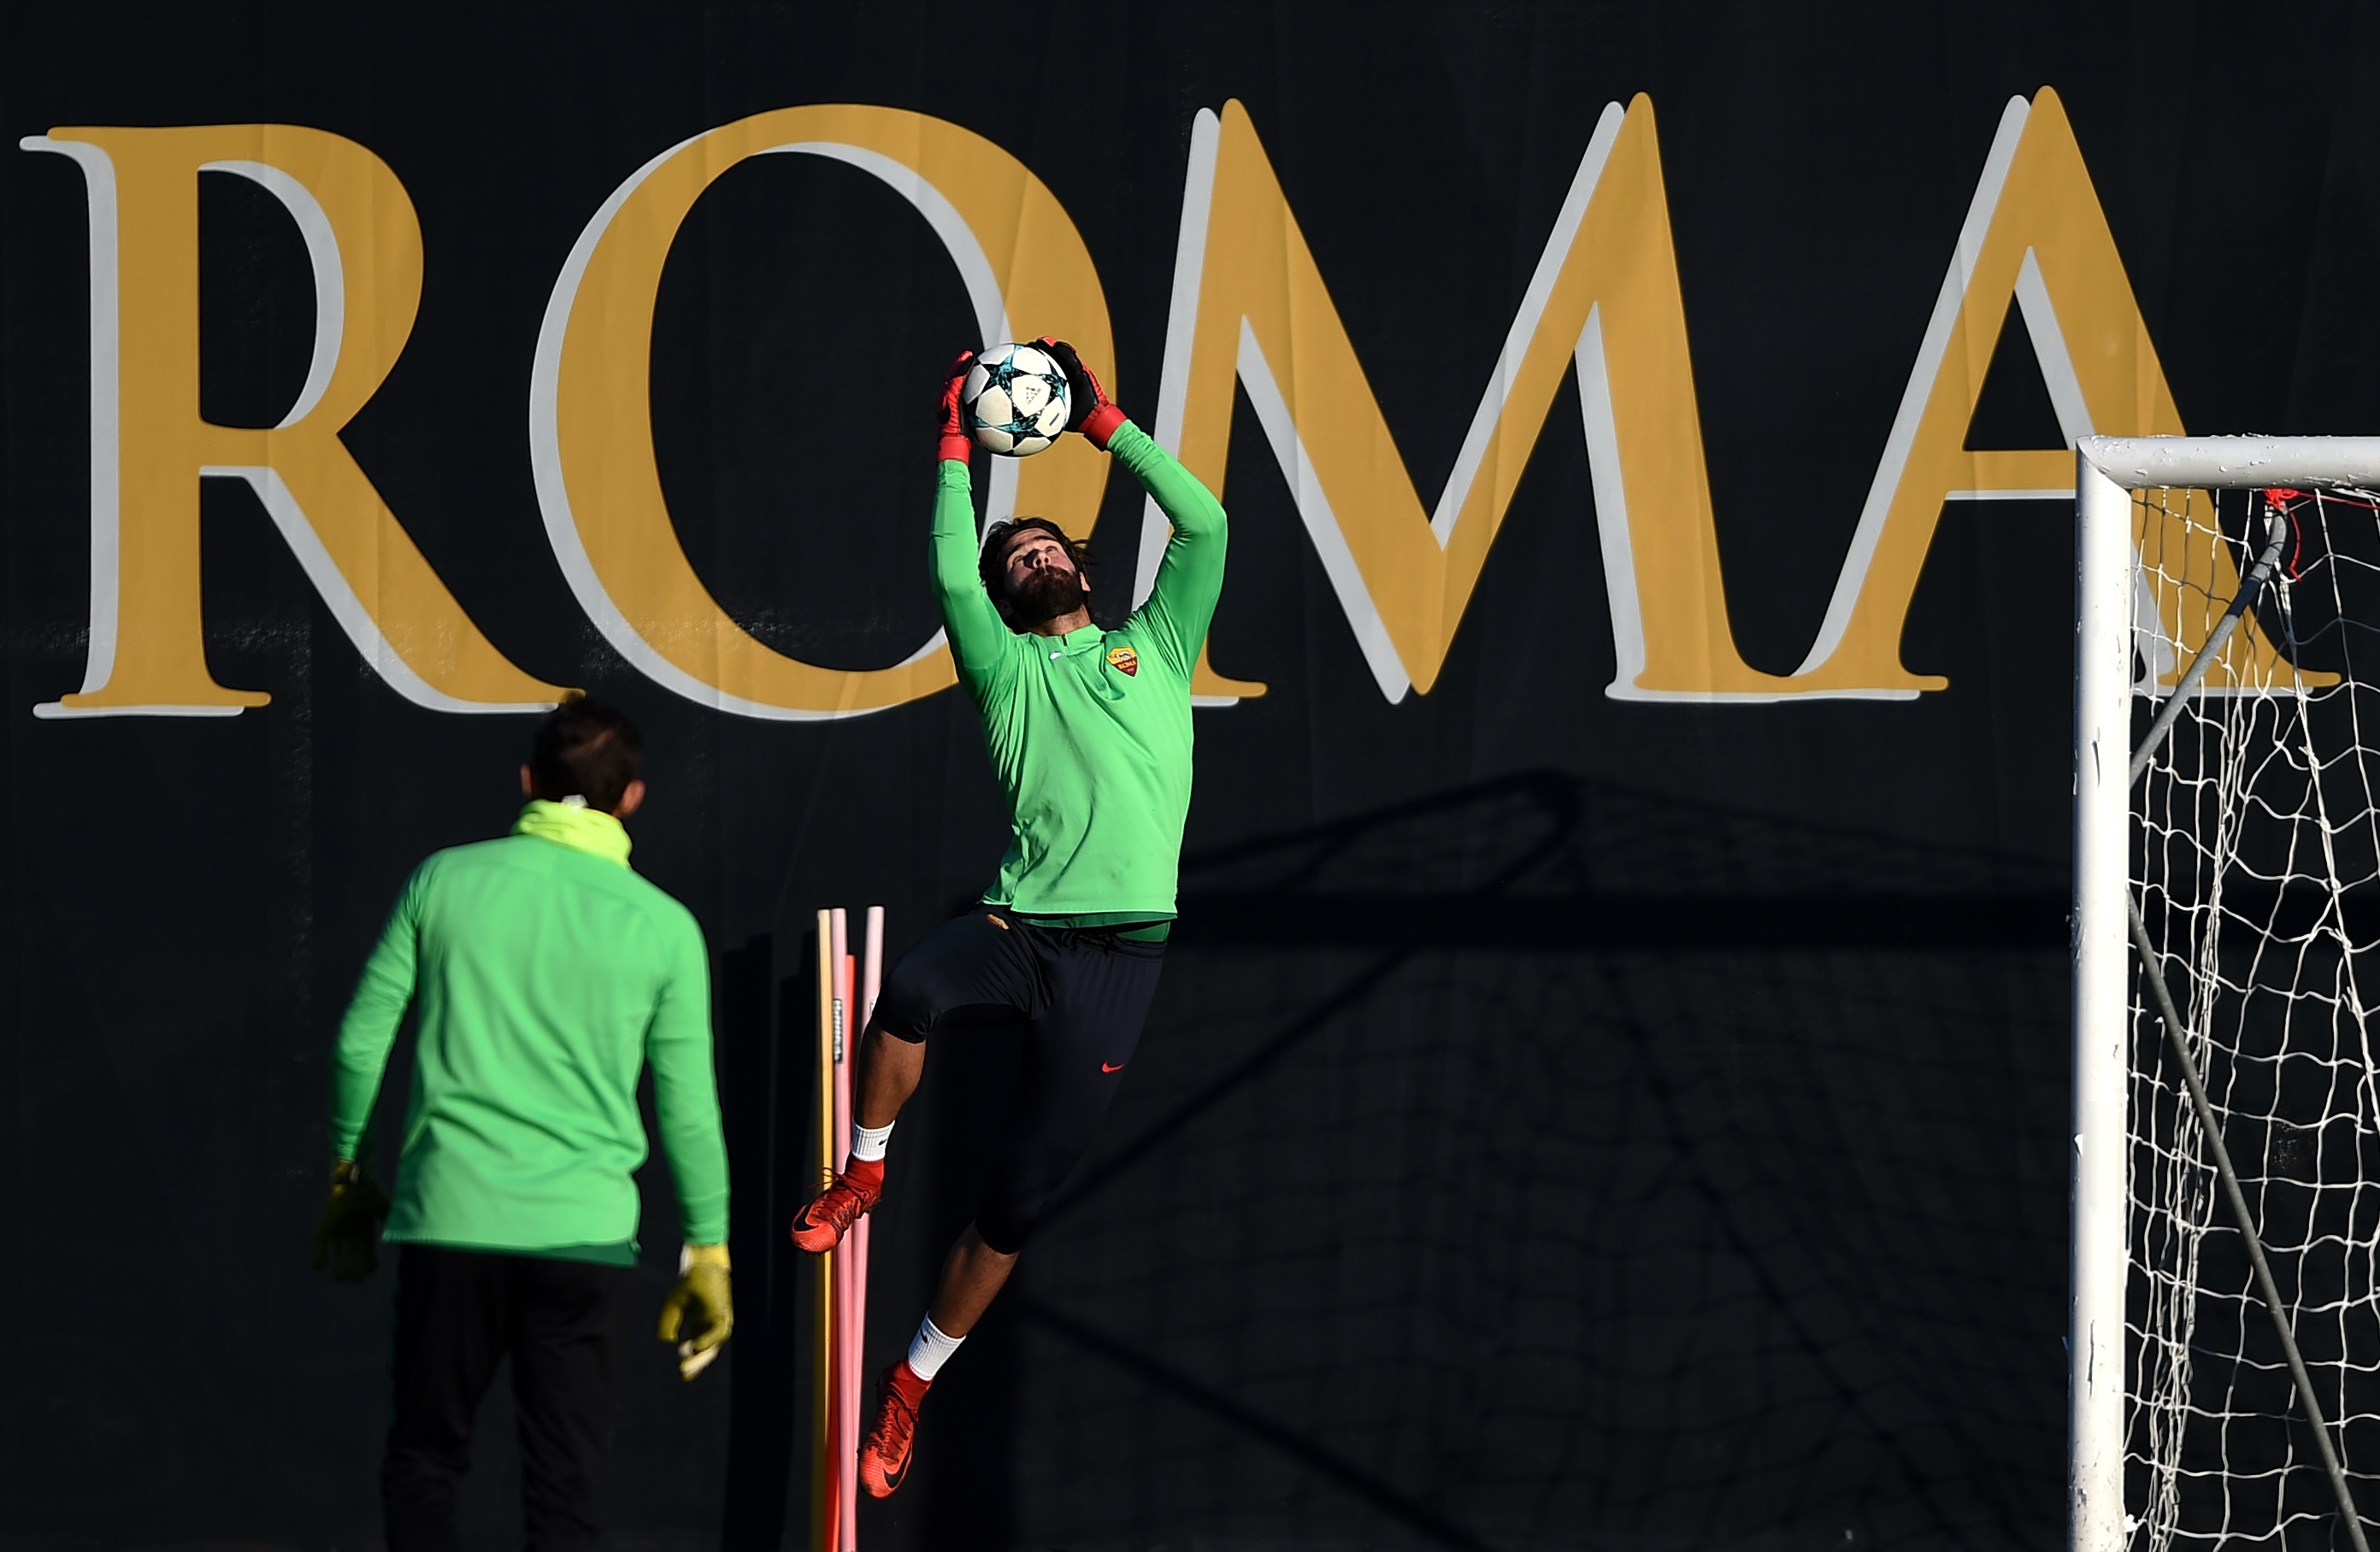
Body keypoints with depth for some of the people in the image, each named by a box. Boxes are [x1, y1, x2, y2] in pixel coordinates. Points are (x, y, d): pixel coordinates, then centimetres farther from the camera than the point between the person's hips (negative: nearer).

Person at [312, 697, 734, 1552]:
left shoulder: (445, 881, 3)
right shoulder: (663, 928, 1)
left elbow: (361, 1040, 5)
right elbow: (688, 1108, 4)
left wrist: (347, 1173, 20)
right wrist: (707, 1250, 14)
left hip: (447, 1223, 0)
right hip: (584, 1236, 0)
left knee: (422, 1466, 10)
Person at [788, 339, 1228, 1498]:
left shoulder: (1155, 648, 18)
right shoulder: (1005, 666, 16)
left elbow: (1203, 525, 9)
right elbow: (949, 573, 0)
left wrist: (1102, 422, 10)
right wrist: (956, 445, 4)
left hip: (1120, 952, 1)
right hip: (1018, 924, -1)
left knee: (1023, 1194, 0)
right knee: (912, 991, -37)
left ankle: (914, 1382, 17)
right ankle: (863, 1173, -12)